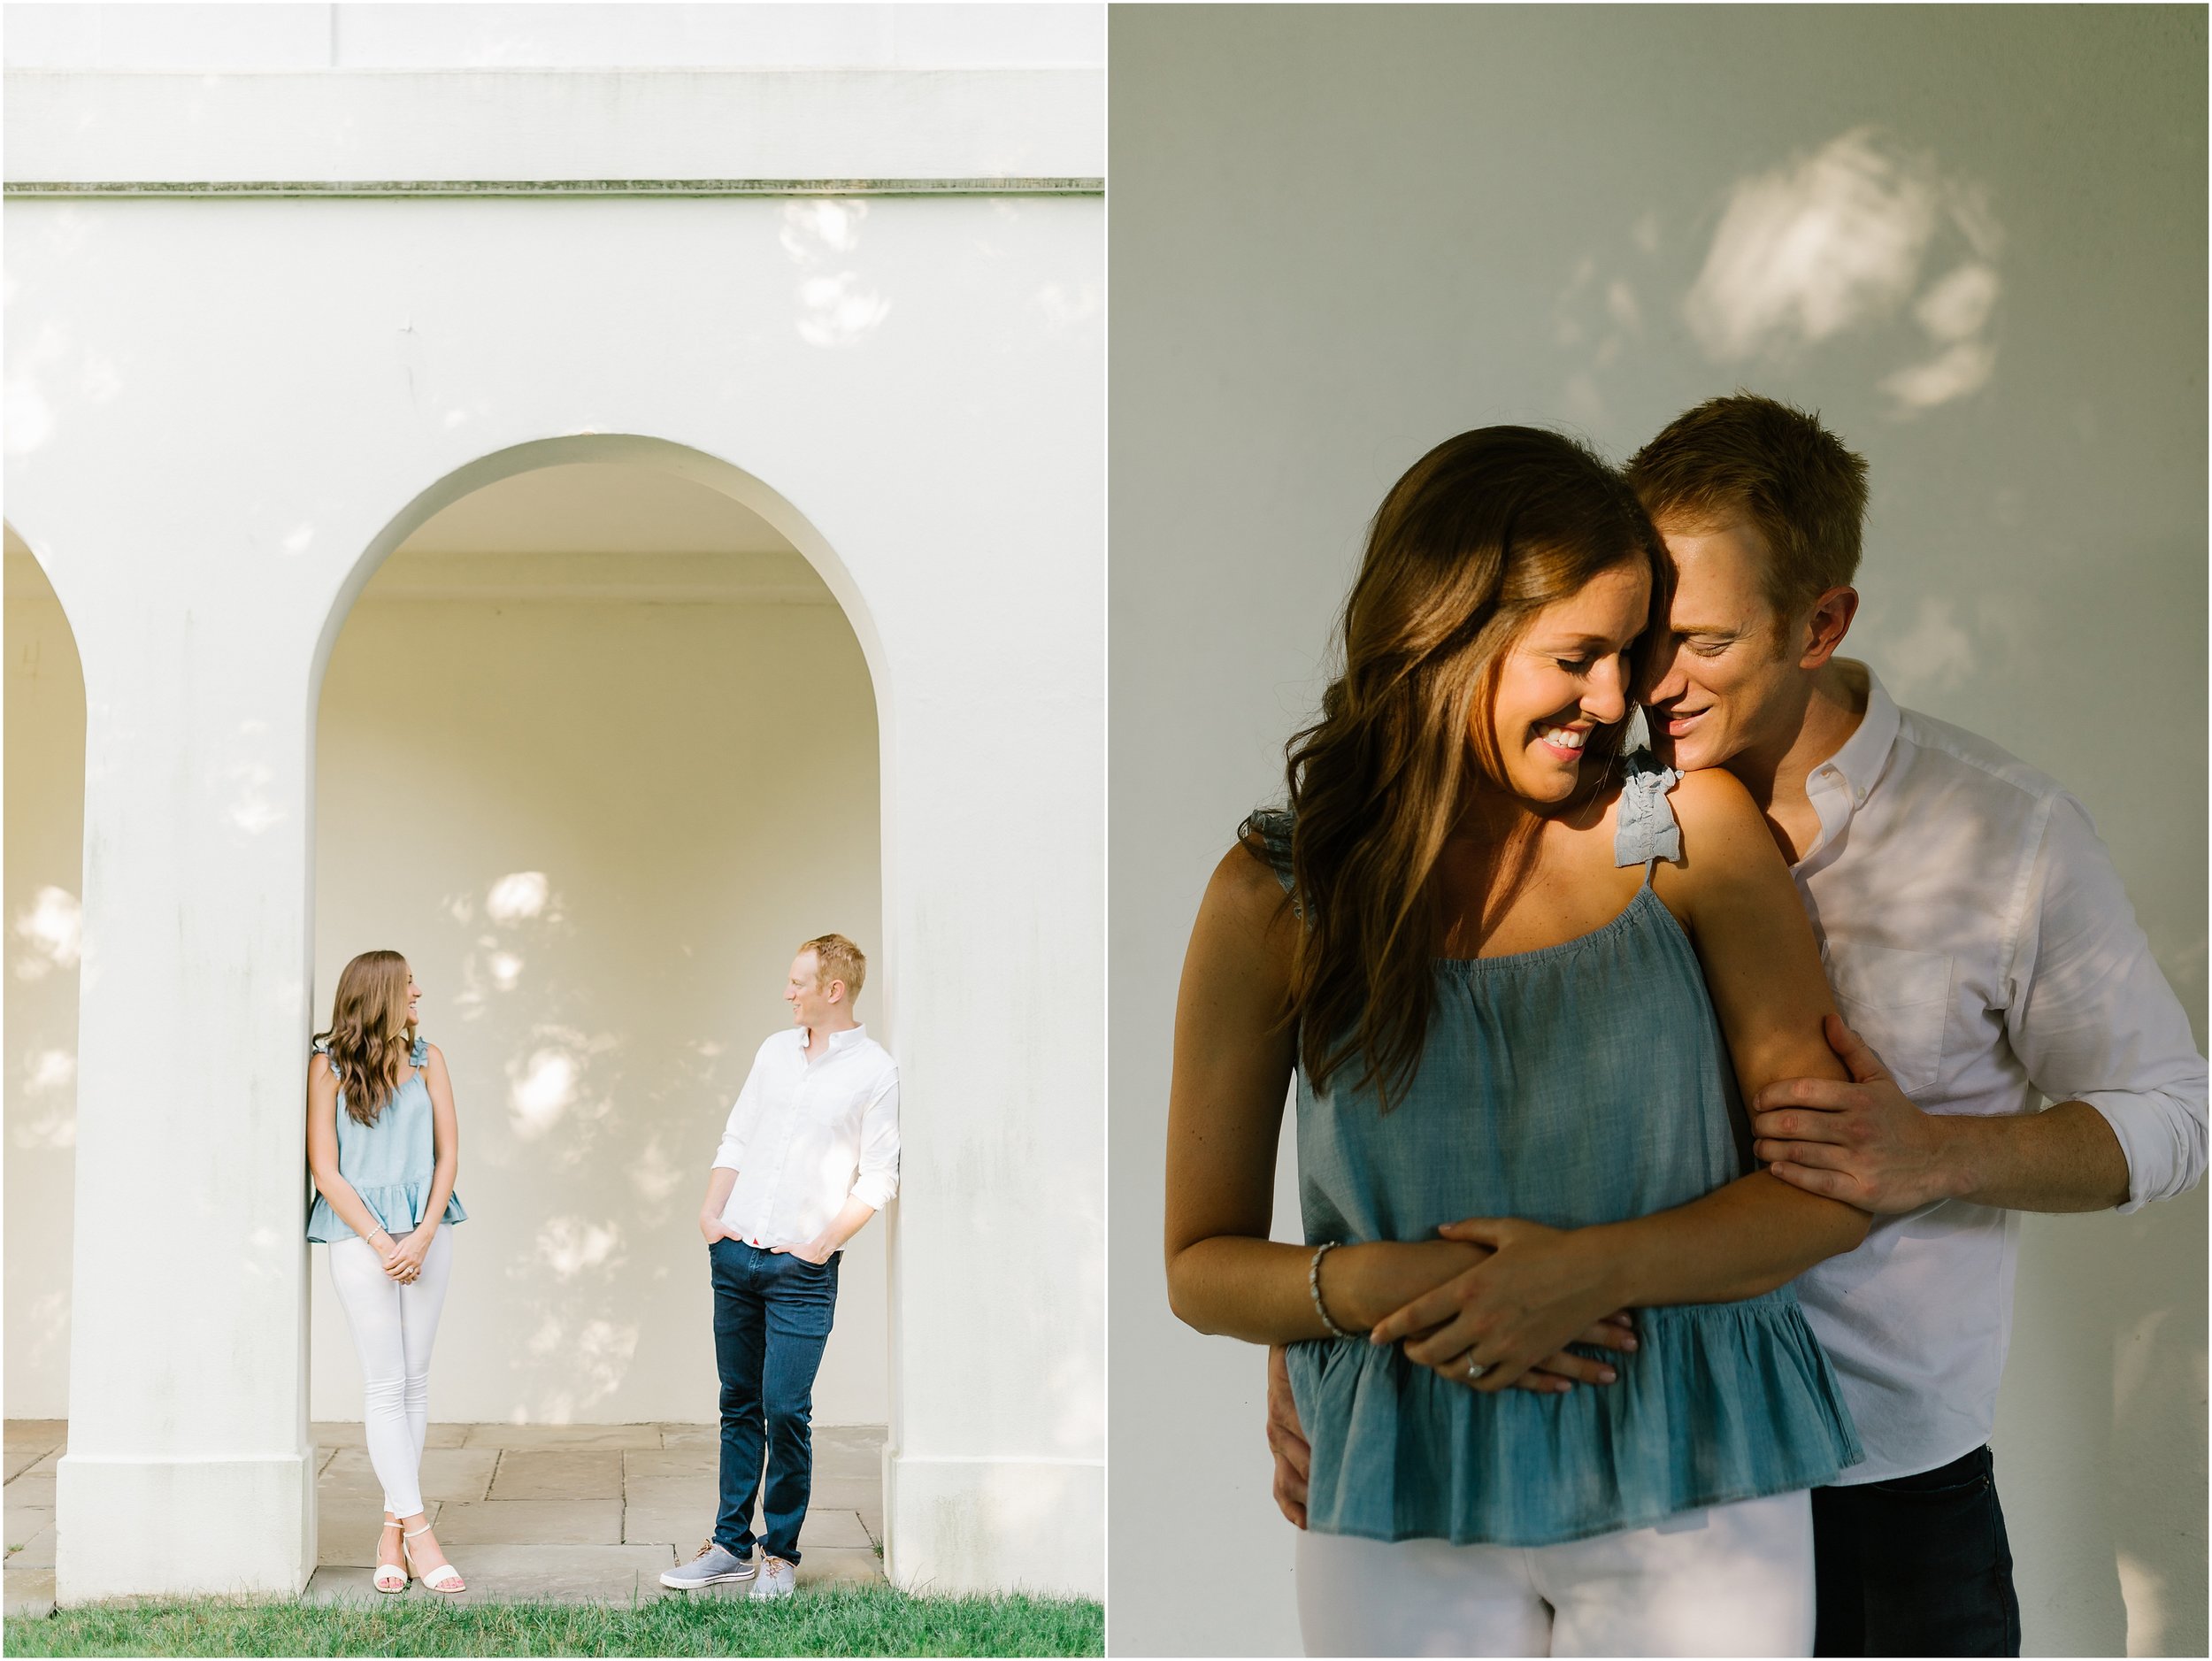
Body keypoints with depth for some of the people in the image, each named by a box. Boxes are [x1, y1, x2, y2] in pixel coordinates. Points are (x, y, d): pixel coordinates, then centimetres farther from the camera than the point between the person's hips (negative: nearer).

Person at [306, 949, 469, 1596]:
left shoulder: (426, 1058, 8)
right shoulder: (328, 1066, -2)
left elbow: (448, 1153, 6)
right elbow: (324, 1170, -5)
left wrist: (423, 1237, -6)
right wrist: (381, 1244, -10)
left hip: (424, 1233, 4)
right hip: (360, 1236, -4)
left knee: (414, 1380, 3)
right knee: (386, 1384, -6)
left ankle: (392, 1530, 8)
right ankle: (418, 1531, -8)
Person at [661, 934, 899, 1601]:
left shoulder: (875, 1071, -5)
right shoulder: (775, 1051, 12)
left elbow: (878, 1177, -6)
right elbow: (736, 1139, 15)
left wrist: (822, 1245, -11)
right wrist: (710, 1212, 4)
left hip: (802, 1270, -5)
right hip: (735, 1255, 5)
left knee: (785, 1410, -7)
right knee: (739, 1405, 10)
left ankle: (781, 1553, 6)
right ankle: (732, 1545, 17)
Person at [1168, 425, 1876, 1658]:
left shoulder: (1696, 833, -2)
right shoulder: (1275, 897, -2)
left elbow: (1839, 1181, -2)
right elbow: (1201, 1266, 4)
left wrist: (1594, 1268, -16)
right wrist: (1367, 1285, -16)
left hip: (1695, 1502, 0)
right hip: (1402, 1522, 0)